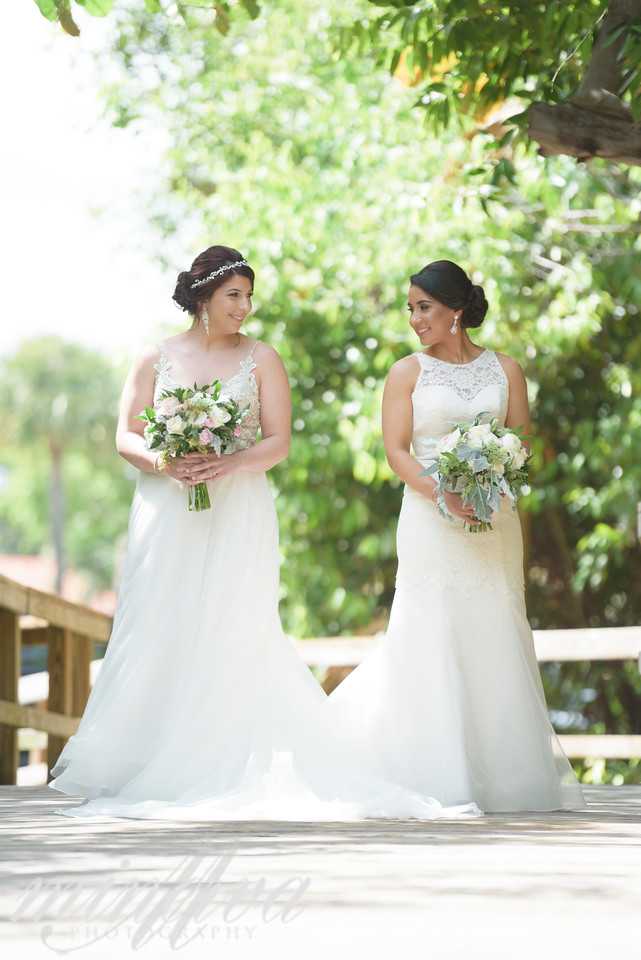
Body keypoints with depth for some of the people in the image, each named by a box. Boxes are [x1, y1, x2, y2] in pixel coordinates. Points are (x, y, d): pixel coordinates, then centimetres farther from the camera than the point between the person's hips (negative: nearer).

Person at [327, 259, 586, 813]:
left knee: (496, 638, 1)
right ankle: (439, 776, -1)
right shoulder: (408, 372, 5)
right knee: (433, 639, -6)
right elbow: (397, 450, -3)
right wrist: (443, 494, -18)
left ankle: (503, 775, 7)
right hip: (431, 520, -2)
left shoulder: (505, 369, 10)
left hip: (494, 520, 2)